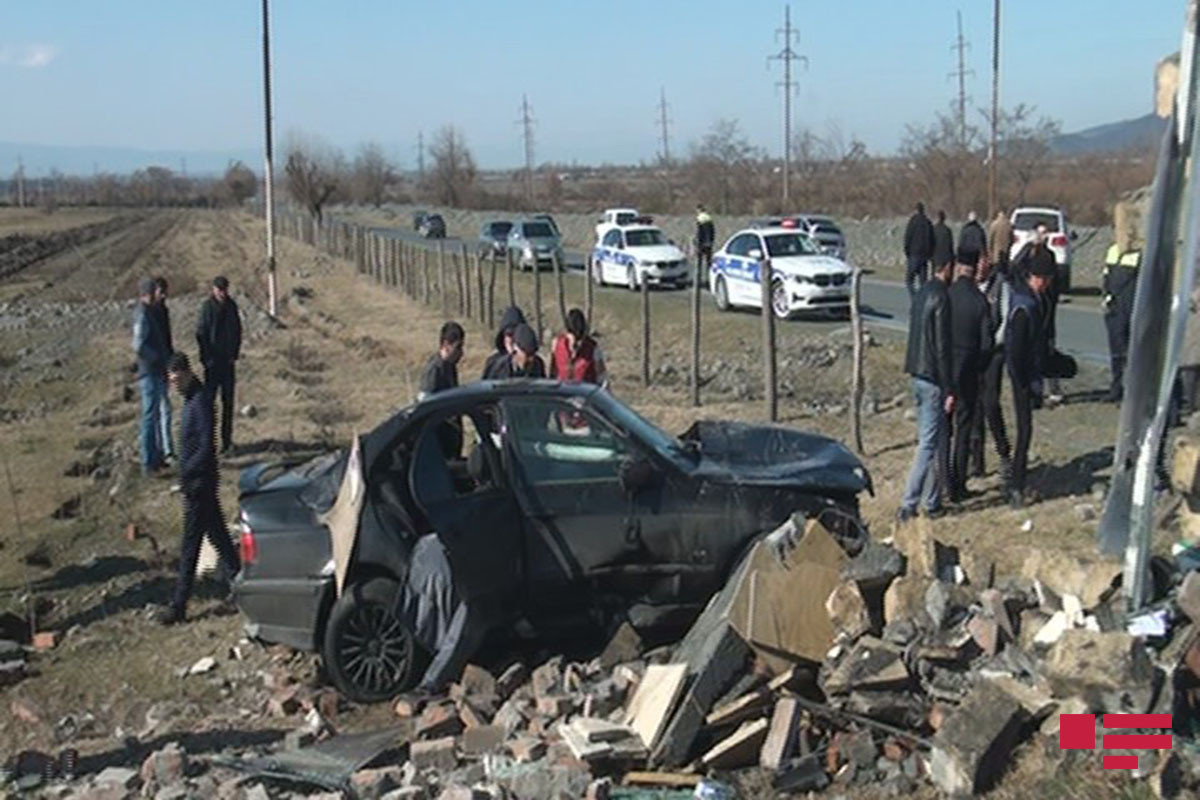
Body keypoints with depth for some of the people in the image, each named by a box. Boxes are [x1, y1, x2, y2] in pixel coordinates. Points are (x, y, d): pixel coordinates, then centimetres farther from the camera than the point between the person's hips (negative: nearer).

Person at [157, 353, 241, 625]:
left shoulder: (200, 401, -19)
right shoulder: (190, 400, 11)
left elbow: (206, 447, -24)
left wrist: (185, 474, -23)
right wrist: (185, 475, 14)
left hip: (200, 482, -10)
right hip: (196, 481, 10)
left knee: (190, 545, -3)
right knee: (218, 534, 15)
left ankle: (179, 606, 3)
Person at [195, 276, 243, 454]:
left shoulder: (231, 306, 6)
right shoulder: (207, 307, -8)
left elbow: (238, 331, 14)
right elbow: (200, 334, -9)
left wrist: (235, 354, 4)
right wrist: (207, 358, -13)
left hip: (227, 360, 5)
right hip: (213, 361, -5)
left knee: (228, 401, 8)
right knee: (209, 400, -4)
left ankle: (227, 439, 15)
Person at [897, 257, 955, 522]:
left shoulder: (923, 293, 10)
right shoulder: (940, 297, -17)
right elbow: (942, 348, -19)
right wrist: (949, 390, -15)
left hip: (919, 374, 9)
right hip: (933, 379, -9)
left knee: (931, 439, 16)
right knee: (929, 444, -5)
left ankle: (932, 501, 22)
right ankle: (908, 505, -7)